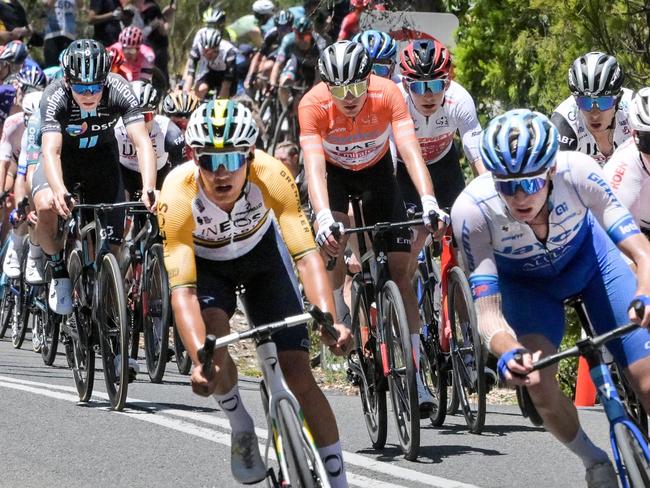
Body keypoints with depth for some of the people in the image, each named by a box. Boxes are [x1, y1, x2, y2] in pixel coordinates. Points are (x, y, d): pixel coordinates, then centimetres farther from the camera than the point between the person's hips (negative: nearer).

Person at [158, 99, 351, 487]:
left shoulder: (271, 176, -35)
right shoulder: (178, 196, -37)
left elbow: (307, 256, -39)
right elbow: (182, 291, -41)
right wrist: (200, 359, -56)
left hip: (261, 252, 1)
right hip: (204, 263, -1)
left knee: (298, 374, -9)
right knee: (212, 346, -28)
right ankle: (242, 428, 3)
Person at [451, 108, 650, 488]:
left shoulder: (577, 172, -37)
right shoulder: (473, 210, -36)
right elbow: (487, 311, -36)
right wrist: (508, 354, -59)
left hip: (588, 257, 0)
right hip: (527, 281, 0)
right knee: (538, 382, -23)